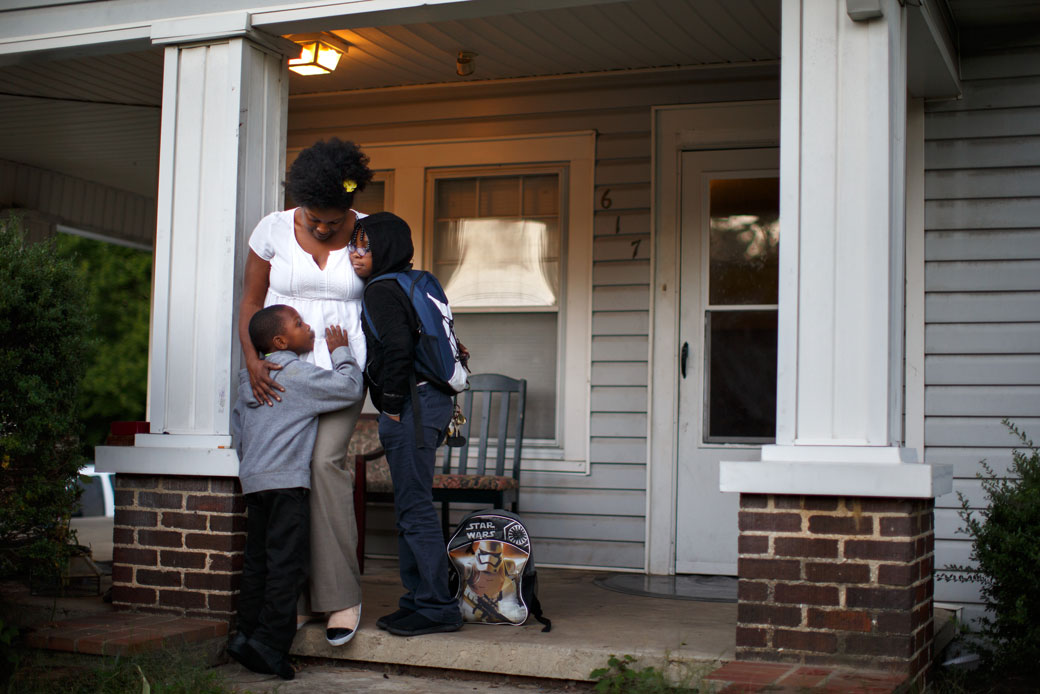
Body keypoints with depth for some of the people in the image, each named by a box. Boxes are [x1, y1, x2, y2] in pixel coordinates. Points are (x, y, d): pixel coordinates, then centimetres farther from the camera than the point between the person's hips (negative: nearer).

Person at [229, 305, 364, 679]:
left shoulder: (251, 378, 18)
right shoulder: (298, 374, -9)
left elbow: (237, 421, 25)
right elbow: (350, 388, -10)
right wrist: (341, 352, 5)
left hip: (253, 480, 9)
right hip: (286, 481, -9)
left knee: (256, 563, 14)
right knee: (286, 565, -7)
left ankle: (247, 635, 18)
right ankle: (269, 644, -8)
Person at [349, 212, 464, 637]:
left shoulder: (382, 292, -10)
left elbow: (398, 352, -22)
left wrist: (392, 406, -13)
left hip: (412, 407, -10)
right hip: (430, 402, 10)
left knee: (414, 510, -7)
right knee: (409, 509, 14)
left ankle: (438, 609, -3)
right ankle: (418, 600, 19)